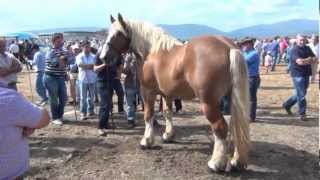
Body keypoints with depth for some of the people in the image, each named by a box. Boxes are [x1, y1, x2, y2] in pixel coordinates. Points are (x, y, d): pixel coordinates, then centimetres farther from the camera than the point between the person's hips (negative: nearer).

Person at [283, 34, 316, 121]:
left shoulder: (307, 49, 12)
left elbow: (315, 59, 4)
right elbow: (300, 62, -23)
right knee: (301, 95, -4)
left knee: (301, 94, 15)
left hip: (306, 74, 7)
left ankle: (287, 104, 31)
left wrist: (305, 61, -15)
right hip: (298, 74, -7)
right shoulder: (294, 50, -11)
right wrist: (309, 60, -8)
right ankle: (302, 114, 7)